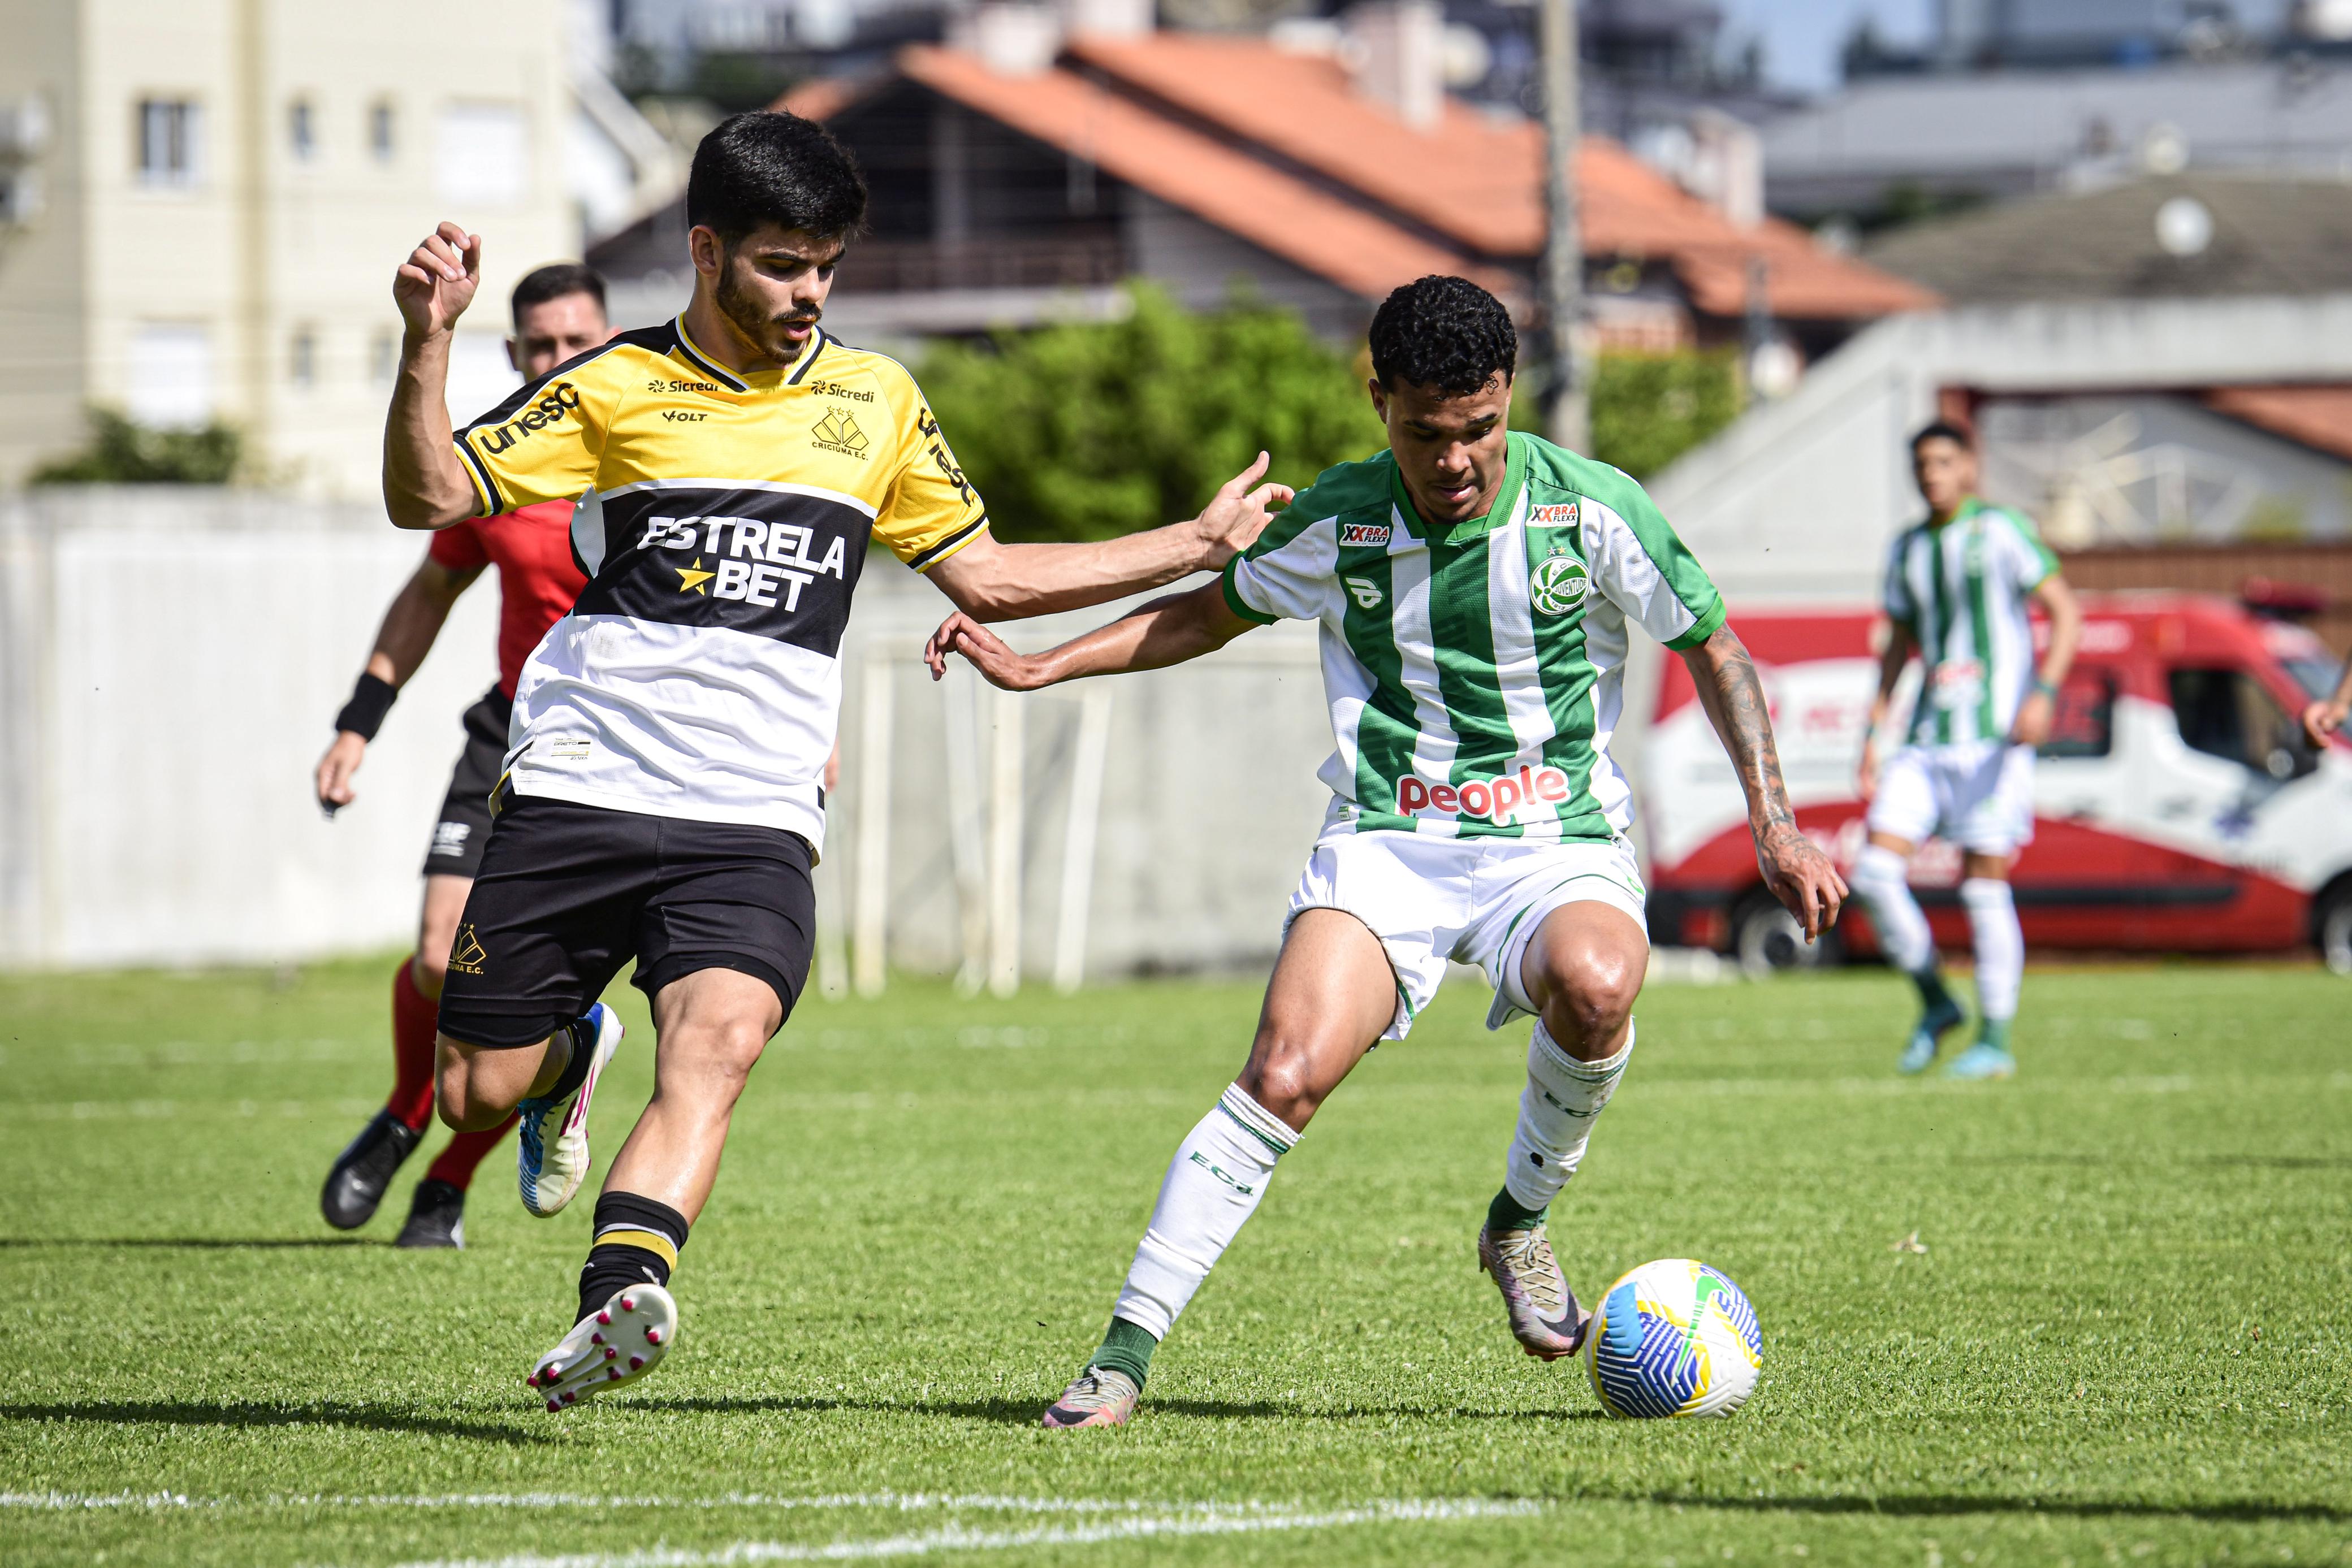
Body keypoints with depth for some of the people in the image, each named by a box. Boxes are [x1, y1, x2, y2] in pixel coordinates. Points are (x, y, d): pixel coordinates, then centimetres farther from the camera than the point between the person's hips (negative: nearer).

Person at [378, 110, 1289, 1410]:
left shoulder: (876, 403, 15)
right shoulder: (615, 386, 5)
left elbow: (984, 576, 24)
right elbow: (431, 498, -1)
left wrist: (1196, 545, 23)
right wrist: (428, 344, -17)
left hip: (752, 825, 1)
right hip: (574, 797, -1)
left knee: (718, 1041, -28)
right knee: (478, 1092, 2)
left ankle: (619, 1299, -44)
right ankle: (575, 1057, 38)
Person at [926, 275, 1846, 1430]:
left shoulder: (1589, 506, -6)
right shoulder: (1337, 522, 0)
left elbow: (1713, 649, 5)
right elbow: (1214, 611, 19)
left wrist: (1774, 824, -4)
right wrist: (1038, 668, 11)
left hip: (1555, 840, -1)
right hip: (1387, 845, 1)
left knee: (1595, 985, -36)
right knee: (1287, 1074, -23)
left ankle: (1520, 1224, -7)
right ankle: (1125, 1354, -16)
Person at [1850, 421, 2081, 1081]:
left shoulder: (2000, 531, -3)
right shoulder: (1907, 549, 15)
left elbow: (2066, 612, -5)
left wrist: (2044, 693, -19)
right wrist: (1872, 734, 17)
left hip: (1994, 736, -6)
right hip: (1928, 740, 6)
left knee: (1983, 883, -7)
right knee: (1876, 870, -7)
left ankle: (1995, 1040, 2)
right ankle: (1936, 1003, 9)